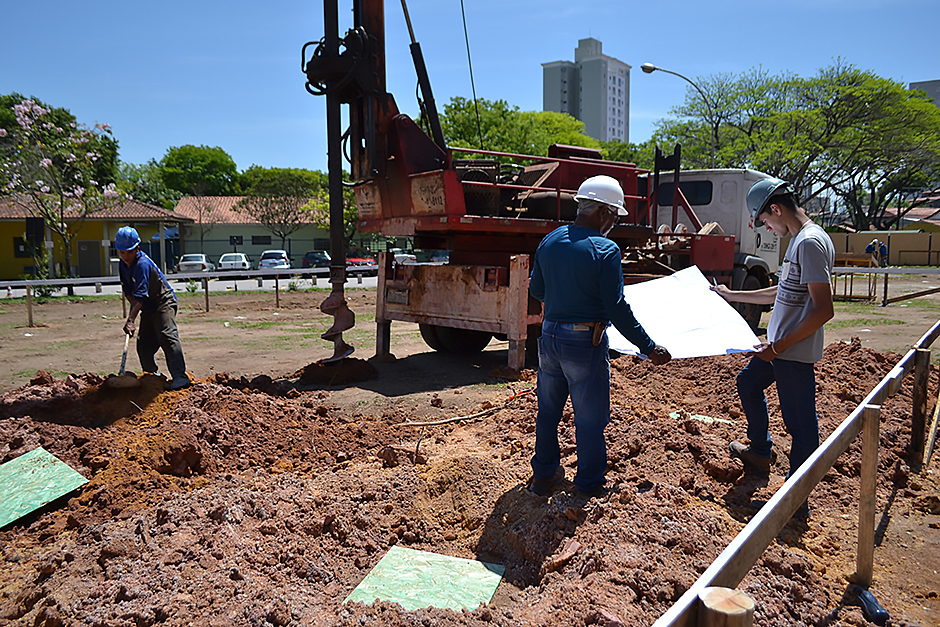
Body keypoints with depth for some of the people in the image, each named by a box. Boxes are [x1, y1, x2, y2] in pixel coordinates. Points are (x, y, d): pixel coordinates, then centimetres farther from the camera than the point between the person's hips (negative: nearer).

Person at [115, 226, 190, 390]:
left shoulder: (143, 264, -23)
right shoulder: (123, 265, 5)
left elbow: (140, 295, -31)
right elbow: (128, 291, 12)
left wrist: (130, 320, -36)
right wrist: (133, 307, -4)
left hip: (164, 303, -9)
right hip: (148, 309, 9)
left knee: (167, 337, -24)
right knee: (143, 344, 9)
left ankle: (180, 376, -31)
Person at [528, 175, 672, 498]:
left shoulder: (549, 241, 3)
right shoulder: (605, 250, -17)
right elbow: (617, 310, -18)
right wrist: (650, 348, -10)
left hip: (549, 335, 6)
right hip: (584, 342, -6)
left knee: (548, 410, 20)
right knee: (590, 418, 10)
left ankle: (544, 474, 33)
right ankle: (589, 484, 24)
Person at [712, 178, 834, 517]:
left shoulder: (811, 242, -21)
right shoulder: (799, 240, 11)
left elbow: (823, 310, -26)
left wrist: (779, 346, -23)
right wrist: (732, 295, 28)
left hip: (795, 353, -11)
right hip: (779, 345, 11)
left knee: (800, 424, 0)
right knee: (748, 384, 28)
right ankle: (760, 453, 43)